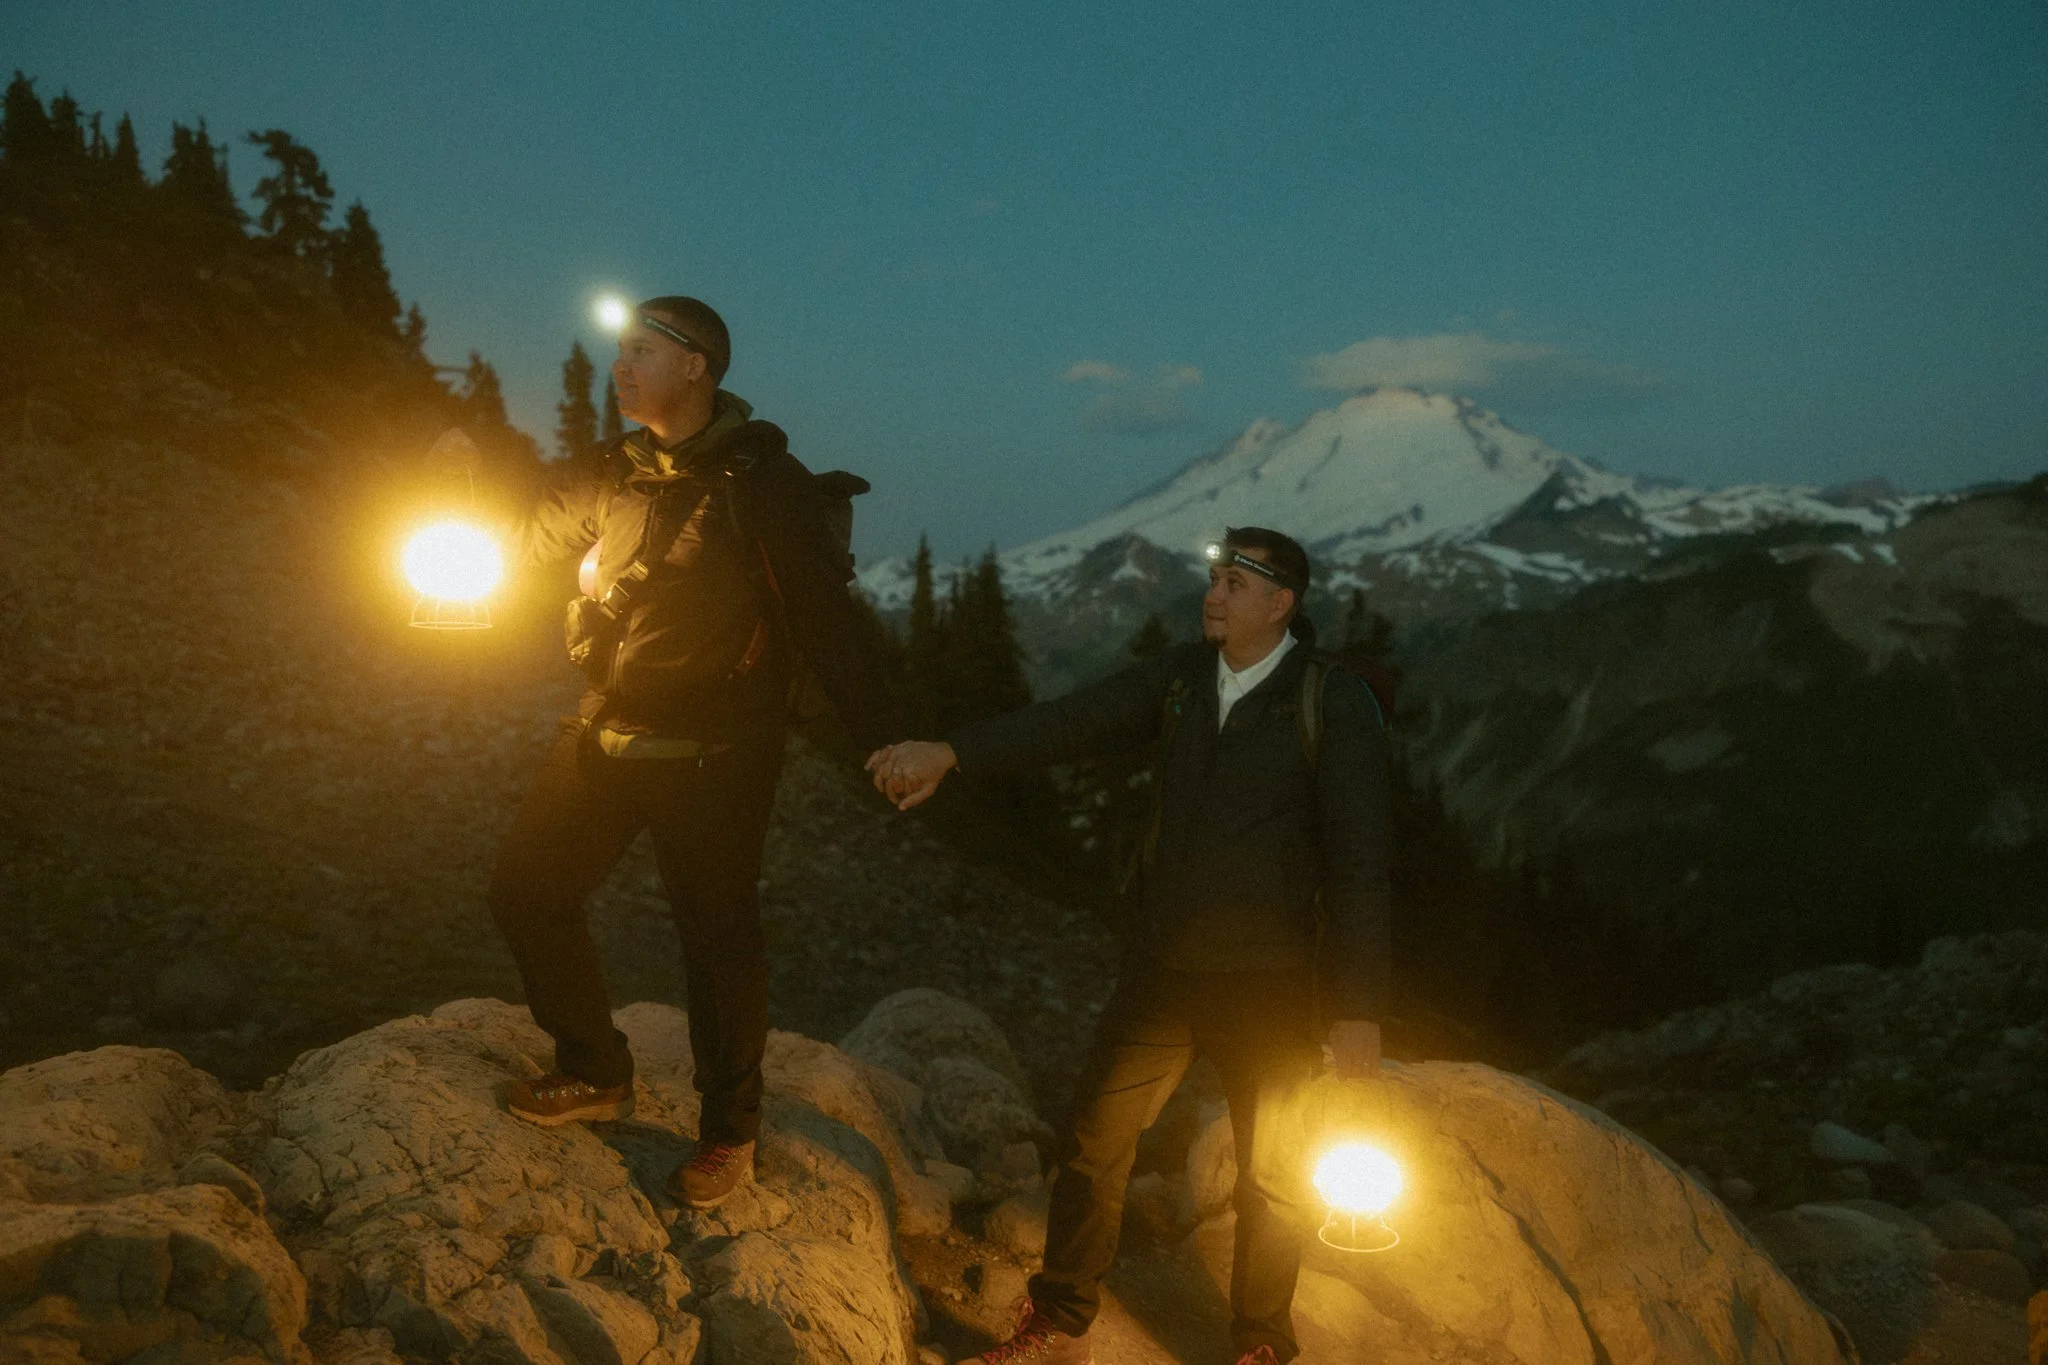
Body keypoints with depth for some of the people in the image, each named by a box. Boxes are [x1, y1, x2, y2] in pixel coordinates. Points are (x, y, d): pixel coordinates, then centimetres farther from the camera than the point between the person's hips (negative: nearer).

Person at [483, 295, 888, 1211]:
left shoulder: (761, 481, -11)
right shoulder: (620, 475, 9)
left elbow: (823, 616, -14)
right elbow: (533, 534, 25)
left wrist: (879, 738, -20)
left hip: (711, 756, -7)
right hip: (607, 735, 7)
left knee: (717, 936, 2)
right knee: (526, 891, 10)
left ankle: (729, 1133, 21)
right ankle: (596, 1075, 29)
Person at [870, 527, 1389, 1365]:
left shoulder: (1333, 702, -12)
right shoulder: (1180, 676, 2)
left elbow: (1358, 863, -13)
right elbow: (1073, 722, -11)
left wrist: (1359, 1010, -15)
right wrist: (951, 752, -25)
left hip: (1267, 989, -4)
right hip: (1159, 972, 4)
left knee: (1270, 1176, 13)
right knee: (1092, 1144, 9)